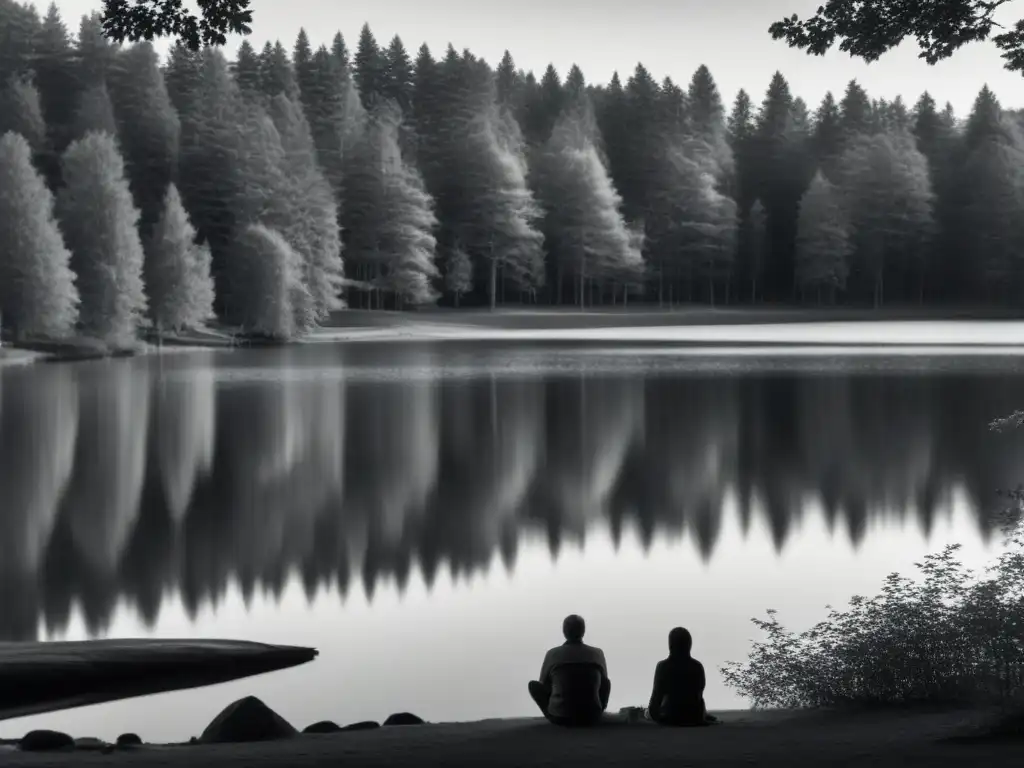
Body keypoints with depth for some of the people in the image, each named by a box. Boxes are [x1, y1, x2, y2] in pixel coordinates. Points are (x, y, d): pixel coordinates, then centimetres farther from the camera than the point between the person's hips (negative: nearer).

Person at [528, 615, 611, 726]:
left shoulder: (552, 654, -3)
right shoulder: (598, 654, 0)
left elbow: (544, 685, 12)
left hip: (560, 717, -1)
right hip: (591, 718, 1)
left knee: (533, 684, 21)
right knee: (606, 682, 27)